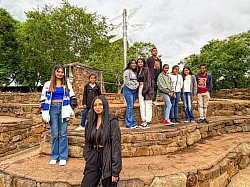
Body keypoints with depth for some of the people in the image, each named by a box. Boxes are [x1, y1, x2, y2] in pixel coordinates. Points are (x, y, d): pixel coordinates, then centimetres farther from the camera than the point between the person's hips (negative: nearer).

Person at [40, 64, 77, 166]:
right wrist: (44, 112, 1)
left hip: (63, 109, 0)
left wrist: (71, 109, 1)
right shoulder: (48, 84, 6)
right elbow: (43, 98, 6)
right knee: (54, 134, 5)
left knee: (63, 134, 3)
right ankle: (54, 156, 18)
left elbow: (72, 96, 9)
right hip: (53, 109, 0)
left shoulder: (67, 84, 7)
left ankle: (63, 157, 11)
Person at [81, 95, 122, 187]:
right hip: (93, 160, 5)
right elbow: (87, 143, 14)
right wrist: (87, 159, 4)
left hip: (107, 160, -5)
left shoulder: (112, 122, -11)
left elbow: (116, 145, -14)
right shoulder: (90, 122, 8)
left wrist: (115, 171, -15)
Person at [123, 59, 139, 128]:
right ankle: (130, 123, -3)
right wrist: (136, 84, -5)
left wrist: (137, 84, 6)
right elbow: (127, 82, -10)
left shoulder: (135, 72, 19)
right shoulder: (127, 71, -4)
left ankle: (132, 123, 11)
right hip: (128, 90, -7)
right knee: (130, 106, -9)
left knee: (131, 107, 8)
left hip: (134, 90, 7)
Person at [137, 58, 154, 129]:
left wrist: (145, 89, -18)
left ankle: (148, 122, -3)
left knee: (148, 105, -5)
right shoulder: (138, 71, 17)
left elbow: (148, 79, -11)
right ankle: (144, 121, 15)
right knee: (142, 105, 8)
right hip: (140, 88, 8)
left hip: (146, 88, -7)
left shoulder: (146, 69, -4)